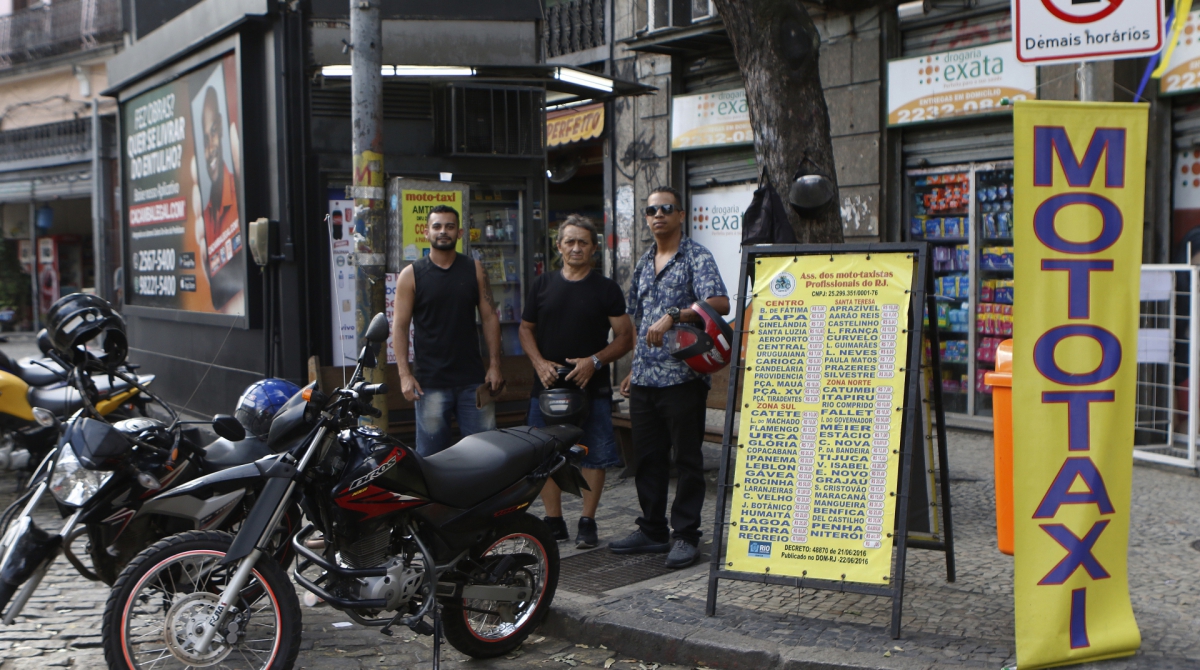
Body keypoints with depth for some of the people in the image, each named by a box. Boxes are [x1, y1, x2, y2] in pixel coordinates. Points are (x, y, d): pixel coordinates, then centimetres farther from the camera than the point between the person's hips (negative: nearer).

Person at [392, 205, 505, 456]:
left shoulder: (474, 270, 7)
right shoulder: (411, 275, 1)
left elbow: (489, 317, 8)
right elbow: (400, 326, -1)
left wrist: (494, 365, 1)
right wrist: (405, 374, -9)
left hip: (472, 379, 2)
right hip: (430, 382, -2)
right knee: (431, 455, 3)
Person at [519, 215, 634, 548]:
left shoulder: (606, 289, 3)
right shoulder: (542, 284, 11)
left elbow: (625, 337, 1)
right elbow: (526, 329, 14)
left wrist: (595, 361, -14)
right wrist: (539, 363, -3)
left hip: (592, 386, -2)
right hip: (547, 384, 2)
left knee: (594, 456, -1)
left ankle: (587, 523, 10)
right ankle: (553, 522, 16)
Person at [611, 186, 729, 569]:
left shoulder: (696, 258, -4)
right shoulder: (644, 263, 18)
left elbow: (720, 304, -20)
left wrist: (674, 316, -27)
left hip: (683, 376, -7)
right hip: (645, 378, 7)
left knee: (687, 459, 0)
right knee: (648, 458, 11)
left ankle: (686, 535, 7)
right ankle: (652, 532, 21)